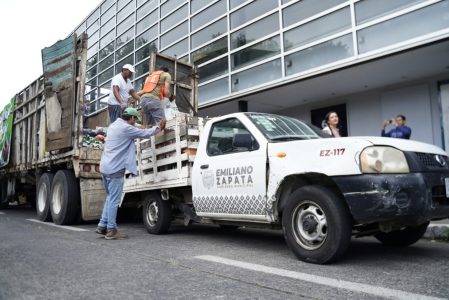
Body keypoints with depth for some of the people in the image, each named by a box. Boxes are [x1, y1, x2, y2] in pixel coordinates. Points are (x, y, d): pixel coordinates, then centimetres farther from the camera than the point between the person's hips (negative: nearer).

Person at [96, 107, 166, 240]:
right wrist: (159, 127, 9)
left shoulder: (113, 125, 16)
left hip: (105, 167, 10)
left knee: (110, 198, 18)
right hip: (115, 169, -10)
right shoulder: (126, 128, -12)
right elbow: (145, 133, -7)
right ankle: (111, 230, 0)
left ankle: (102, 226, 20)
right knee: (114, 200, -4)